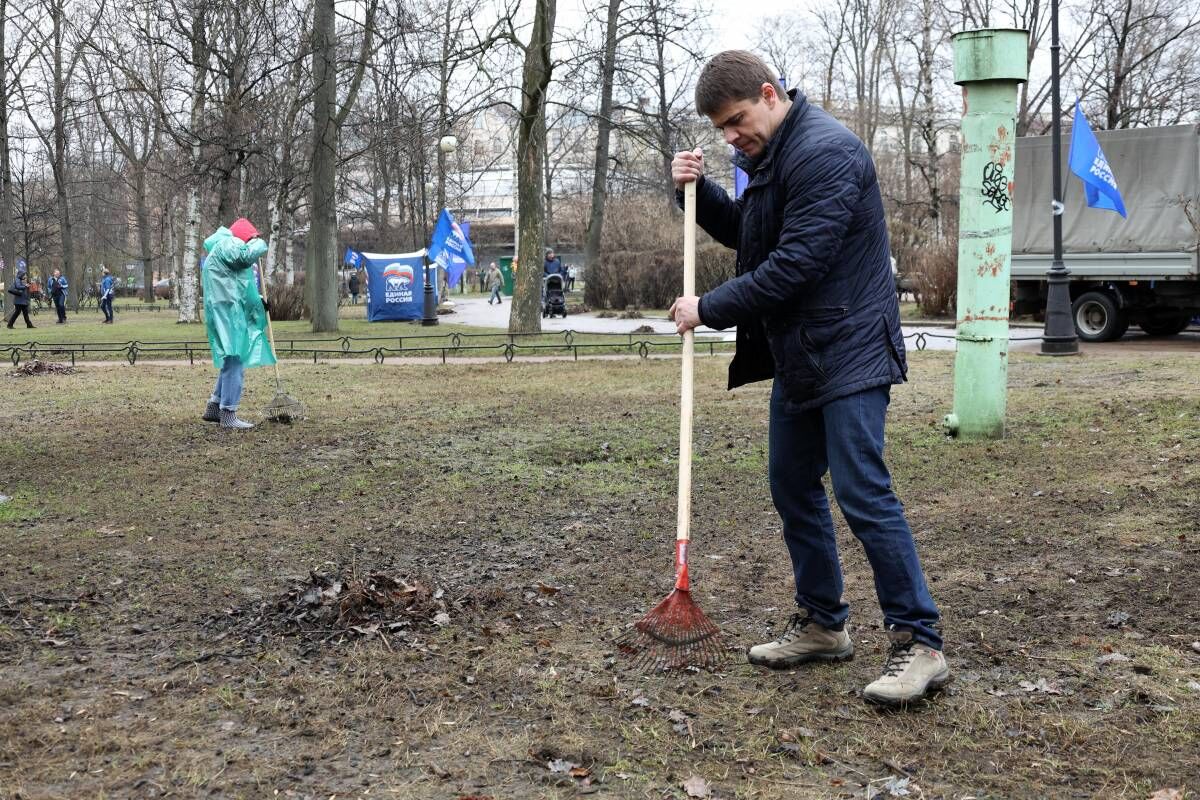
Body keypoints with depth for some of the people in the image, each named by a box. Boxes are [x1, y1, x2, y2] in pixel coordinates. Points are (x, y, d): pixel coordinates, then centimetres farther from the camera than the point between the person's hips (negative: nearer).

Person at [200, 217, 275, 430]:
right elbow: (249, 254, -26)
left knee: (232, 362, 16)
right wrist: (260, 243, -4)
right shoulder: (226, 244, -7)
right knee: (235, 361, -10)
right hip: (228, 312, -11)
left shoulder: (226, 247, 27)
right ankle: (228, 414, -8)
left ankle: (214, 407, 22)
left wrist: (258, 300, 20)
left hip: (231, 314, 11)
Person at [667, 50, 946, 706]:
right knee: (793, 488, 13)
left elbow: (794, 264, -24)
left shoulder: (824, 152, -19)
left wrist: (710, 309, -15)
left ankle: (920, 644, -3)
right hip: (797, 357, 10)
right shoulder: (770, 156, 14)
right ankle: (822, 625, 25)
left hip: (848, 353, -10)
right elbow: (743, 233, 24)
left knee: (863, 495, -11)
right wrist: (697, 191, 6)